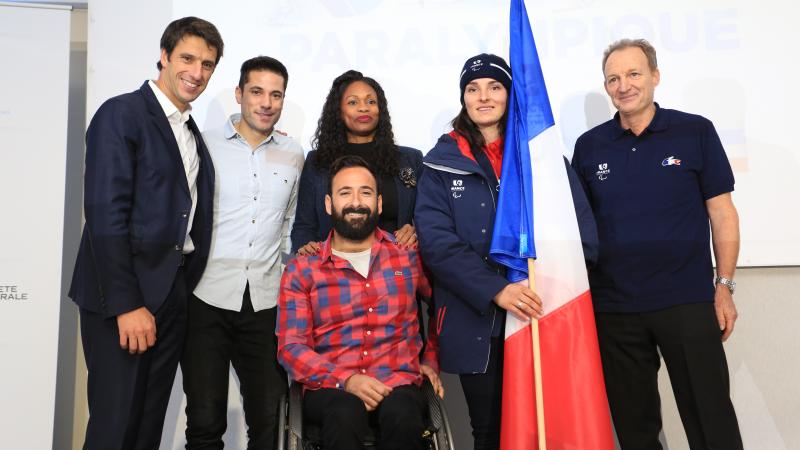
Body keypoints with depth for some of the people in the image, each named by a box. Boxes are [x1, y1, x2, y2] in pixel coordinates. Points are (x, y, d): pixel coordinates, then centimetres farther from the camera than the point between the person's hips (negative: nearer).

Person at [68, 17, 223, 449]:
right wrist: (126, 304, -19)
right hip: (121, 295, -7)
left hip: (173, 294, 7)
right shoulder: (121, 114, -7)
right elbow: (104, 214, -15)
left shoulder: (192, 133, 16)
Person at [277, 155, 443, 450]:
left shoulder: (408, 254, 10)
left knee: (402, 415, -33)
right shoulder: (301, 270, 6)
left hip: (399, 384, 1)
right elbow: (291, 347, -1)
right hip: (330, 388, -1)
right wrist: (345, 380, -15)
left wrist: (431, 358, 12)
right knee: (346, 413, -35)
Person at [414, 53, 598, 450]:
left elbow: (580, 226, 2)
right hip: (475, 321, 0)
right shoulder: (443, 161, 5)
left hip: (543, 314, 1)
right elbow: (436, 239, -6)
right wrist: (494, 290, -17)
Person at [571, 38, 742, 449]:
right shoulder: (589, 146, 5)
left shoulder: (695, 132, -1)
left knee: (711, 417, 7)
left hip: (688, 302, -2)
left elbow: (722, 214, 1)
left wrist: (724, 286, -4)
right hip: (613, 307, 2)